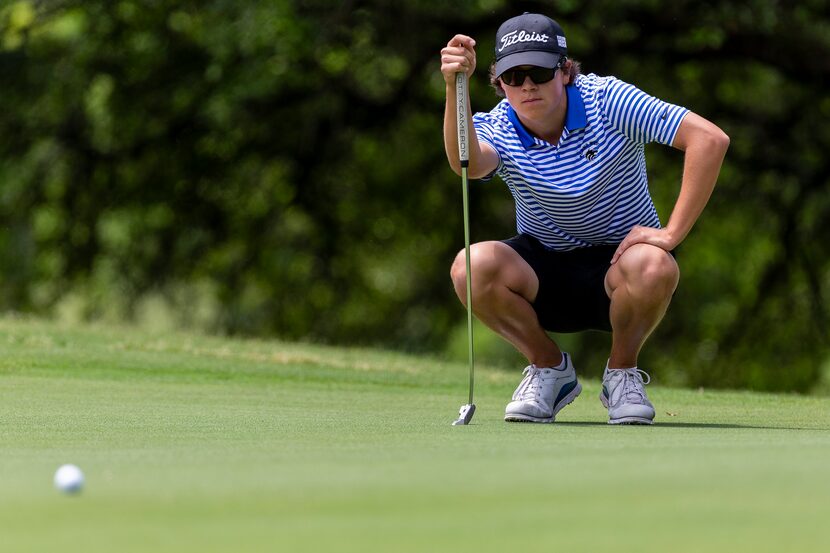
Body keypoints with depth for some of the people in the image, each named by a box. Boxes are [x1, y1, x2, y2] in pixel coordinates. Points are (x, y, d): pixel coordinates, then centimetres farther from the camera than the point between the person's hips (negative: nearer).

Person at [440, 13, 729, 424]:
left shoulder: (608, 101, -16)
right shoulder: (498, 130, -12)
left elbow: (709, 139, -21)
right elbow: (468, 163, -39)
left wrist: (672, 233, -26)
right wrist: (455, 88, -55)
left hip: (619, 257, -2)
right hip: (543, 271, 2)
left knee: (653, 268, -39)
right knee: (472, 266, -30)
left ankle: (622, 372, -6)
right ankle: (549, 367, -2)